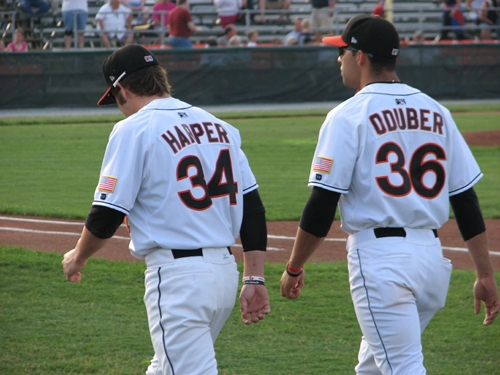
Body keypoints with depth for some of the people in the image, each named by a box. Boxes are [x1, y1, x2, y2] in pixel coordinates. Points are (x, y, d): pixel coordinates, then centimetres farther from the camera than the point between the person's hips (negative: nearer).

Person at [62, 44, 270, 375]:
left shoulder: (133, 129, -8)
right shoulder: (219, 126, 12)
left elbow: (107, 215, -9)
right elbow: (252, 206, 9)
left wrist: (78, 258, 10)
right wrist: (254, 279, 10)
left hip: (177, 276, -8)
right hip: (226, 270, 8)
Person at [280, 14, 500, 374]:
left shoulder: (348, 116, -6)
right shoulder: (436, 112, 11)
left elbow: (322, 205, -9)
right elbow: (466, 199, 9)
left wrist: (294, 269, 3)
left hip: (379, 257, -6)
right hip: (432, 255, 7)